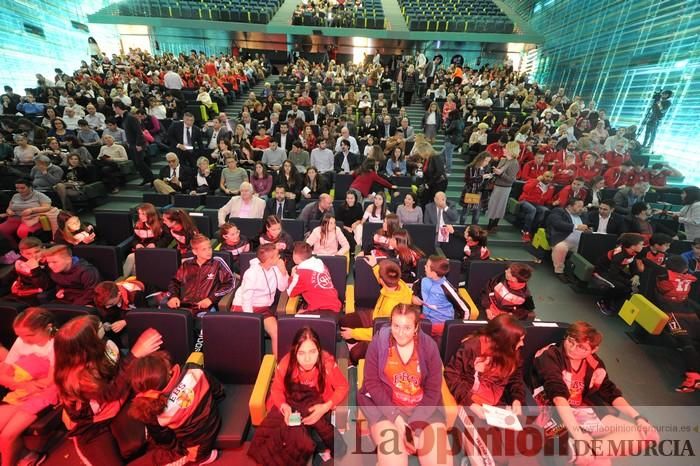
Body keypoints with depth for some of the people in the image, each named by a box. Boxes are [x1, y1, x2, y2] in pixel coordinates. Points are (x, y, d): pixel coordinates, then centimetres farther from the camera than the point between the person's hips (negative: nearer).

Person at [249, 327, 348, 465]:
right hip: (291, 401, 1)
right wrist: (284, 406, -27)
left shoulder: (327, 363, -29)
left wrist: (326, 407, -29)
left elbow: (343, 387, -15)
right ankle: (321, 447, -1)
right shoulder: (286, 364, -25)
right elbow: (276, 389, -7)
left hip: (317, 401, -1)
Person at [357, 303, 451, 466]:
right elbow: (372, 383, -7)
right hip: (384, 405, -2)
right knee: (392, 450, -25)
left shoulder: (429, 346, -5)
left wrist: (416, 425, -12)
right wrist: (395, 416, -16)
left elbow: (433, 390, -3)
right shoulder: (378, 343, -9)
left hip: (424, 408, 2)